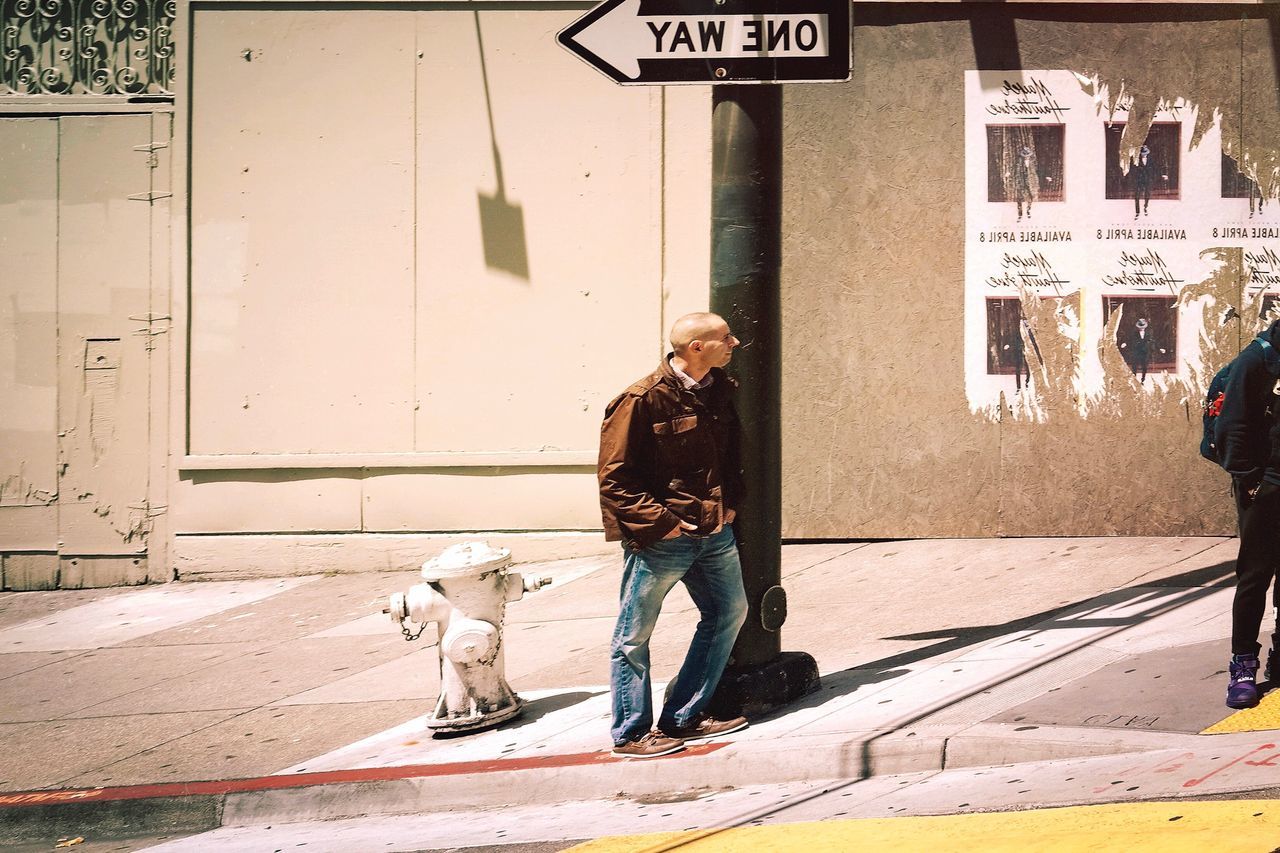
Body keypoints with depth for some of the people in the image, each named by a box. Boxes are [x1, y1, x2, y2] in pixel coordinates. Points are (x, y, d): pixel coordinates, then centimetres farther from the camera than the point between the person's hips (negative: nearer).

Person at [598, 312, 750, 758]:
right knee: (634, 636, 1)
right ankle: (631, 733, 13)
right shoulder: (642, 400, -17)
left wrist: (729, 503, 11)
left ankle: (684, 717, 25)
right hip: (659, 538, -8)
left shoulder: (720, 391, 6)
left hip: (714, 533, 8)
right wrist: (659, 523, -18)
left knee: (729, 611, 15)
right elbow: (615, 478, -15)